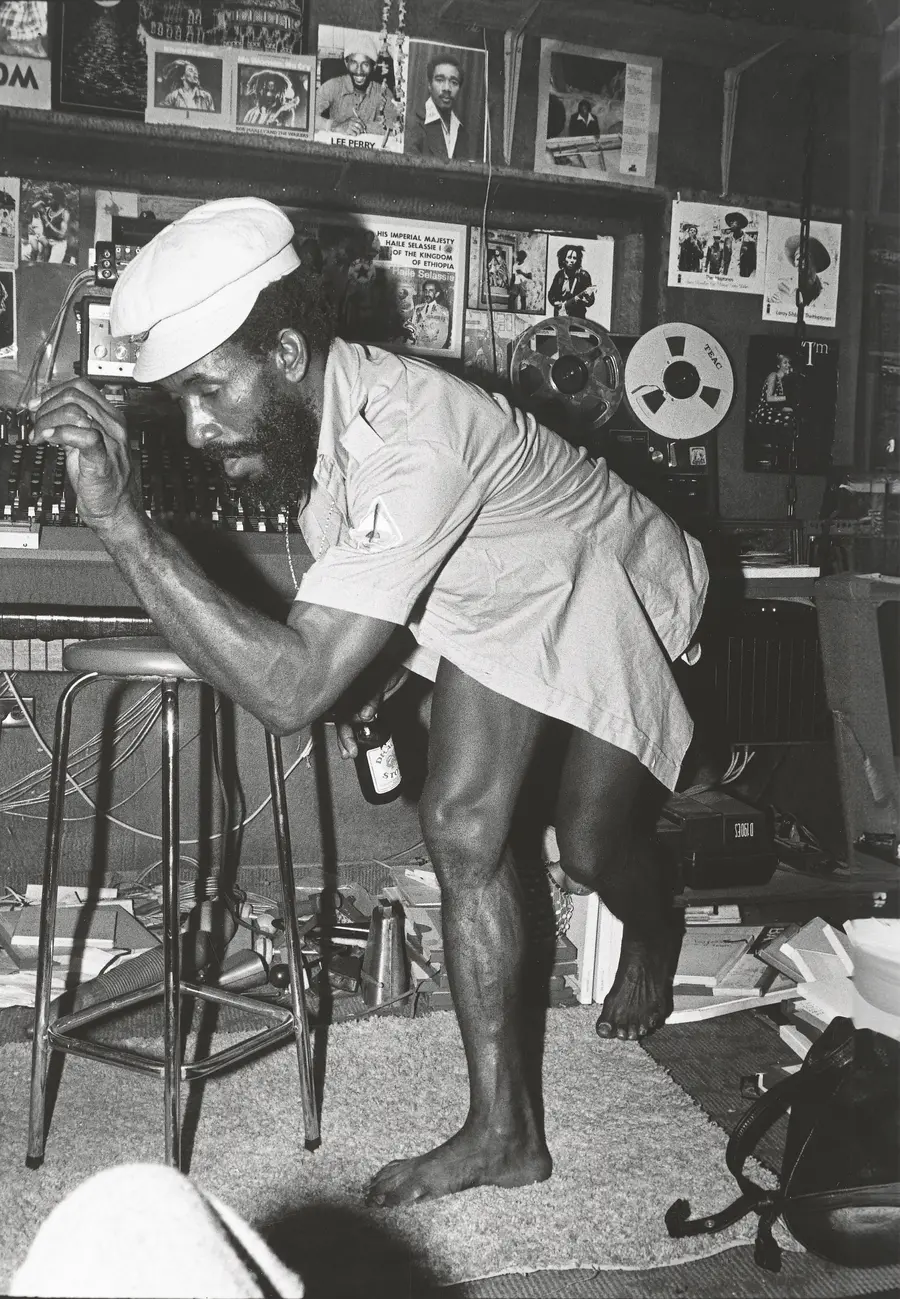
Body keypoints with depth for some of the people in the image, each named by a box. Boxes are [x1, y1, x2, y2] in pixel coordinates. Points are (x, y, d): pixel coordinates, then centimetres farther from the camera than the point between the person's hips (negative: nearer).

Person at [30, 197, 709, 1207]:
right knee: (459, 827, -5)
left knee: (591, 841, -4)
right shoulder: (307, 416, -16)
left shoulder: (404, 438, -42)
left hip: (615, 583, -6)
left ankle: (653, 939, 38)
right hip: (489, 597, 7)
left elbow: (289, 691, -48)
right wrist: (364, 675, -11)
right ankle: (505, 1132, 6)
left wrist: (120, 519, -49)